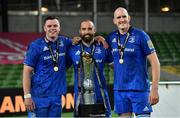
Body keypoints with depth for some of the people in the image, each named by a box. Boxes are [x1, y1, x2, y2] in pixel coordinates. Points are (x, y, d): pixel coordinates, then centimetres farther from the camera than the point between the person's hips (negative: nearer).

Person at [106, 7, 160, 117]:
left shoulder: (140, 35, -7)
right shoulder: (112, 37, 7)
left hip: (139, 88, -5)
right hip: (119, 89, 5)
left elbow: (155, 62, -8)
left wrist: (155, 89, -14)